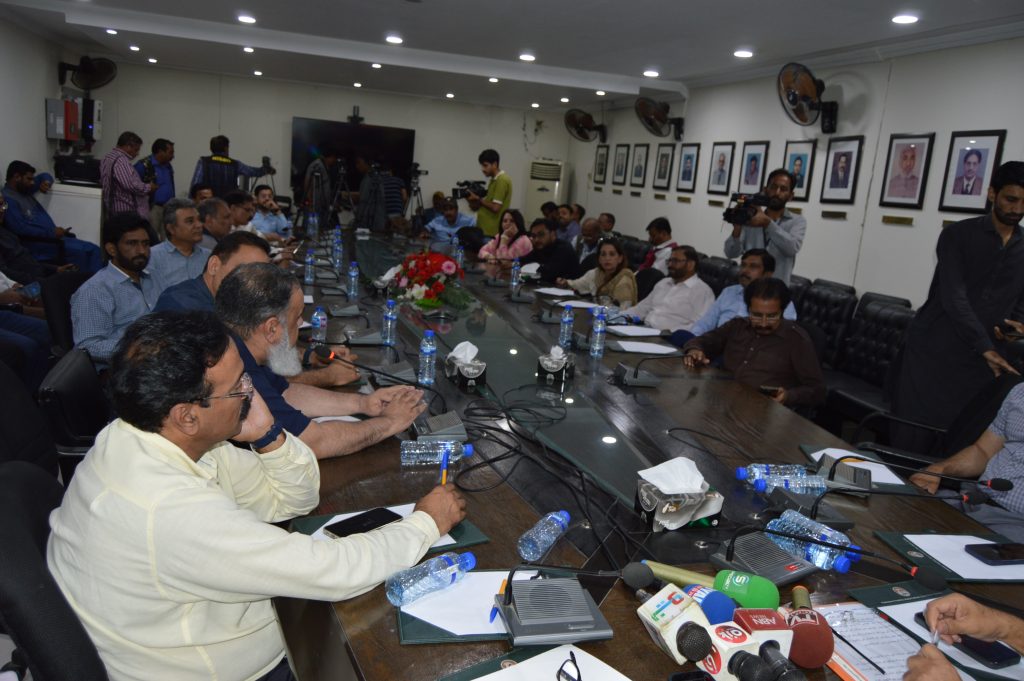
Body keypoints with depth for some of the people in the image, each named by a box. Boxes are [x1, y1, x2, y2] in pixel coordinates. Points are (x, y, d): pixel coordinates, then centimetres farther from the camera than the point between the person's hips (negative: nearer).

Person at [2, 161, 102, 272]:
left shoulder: (25, 190, 17)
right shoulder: (7, 199, -12)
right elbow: (21, 229, -23)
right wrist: (51, 233, -20)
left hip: (52, 236, 10)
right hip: (37, 243, -10)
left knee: (93, 250, -8)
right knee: (85, 251, -27)